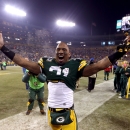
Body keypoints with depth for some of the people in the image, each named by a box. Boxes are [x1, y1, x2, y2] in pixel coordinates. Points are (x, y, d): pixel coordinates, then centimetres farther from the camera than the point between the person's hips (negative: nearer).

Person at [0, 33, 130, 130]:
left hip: (67, 111, -3)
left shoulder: (75, 65, -8)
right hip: (51, 111, 3)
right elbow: (24, 63, 0)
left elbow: (97, 66, -16)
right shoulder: (47, 63, -1)